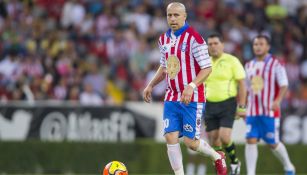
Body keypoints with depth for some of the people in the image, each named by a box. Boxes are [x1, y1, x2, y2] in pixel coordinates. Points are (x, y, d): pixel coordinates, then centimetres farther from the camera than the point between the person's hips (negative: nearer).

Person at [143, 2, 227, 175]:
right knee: (171, 138, -6)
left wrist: (191, 86, -27)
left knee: (191, 141, -4)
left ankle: (217, 157, 25)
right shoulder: (164, 39, 9)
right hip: (172, 97, 6)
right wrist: (151, 85, 13)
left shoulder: (194, 38, -13)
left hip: (191, 99, -6)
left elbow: (207, 68, -15)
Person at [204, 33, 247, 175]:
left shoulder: (232, 61, -4)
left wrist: (241, 107, -11)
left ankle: (234, 162, 8)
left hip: (227, 104, -5)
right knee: (214, 141, -1)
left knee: (224, 138, -18)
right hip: (210, 106, 5)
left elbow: (242, 84, -5)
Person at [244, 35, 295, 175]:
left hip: (270, 111, -4)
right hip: (252, 111, 4)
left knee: (273, 143, 2)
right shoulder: (249, 66, 13)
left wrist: (278, 100, -27)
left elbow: (284, 85, -10)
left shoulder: (276, 64, -4)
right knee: (251, 140, -8)